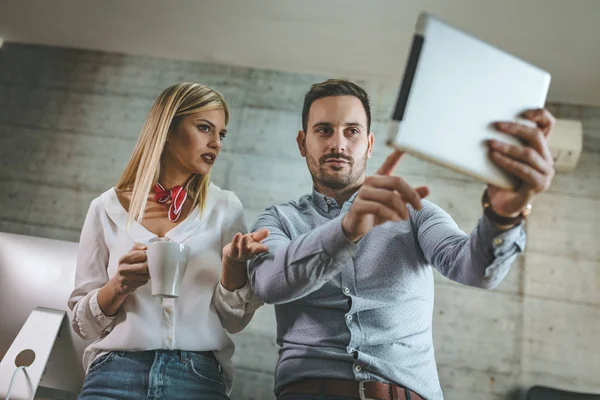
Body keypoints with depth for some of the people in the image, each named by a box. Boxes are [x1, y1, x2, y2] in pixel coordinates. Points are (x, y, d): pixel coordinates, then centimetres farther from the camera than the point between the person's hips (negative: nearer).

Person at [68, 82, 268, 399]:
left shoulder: (225, 208, 3)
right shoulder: (107, 209, 2)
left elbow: (235, 320, 3)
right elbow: (84, 323, 5)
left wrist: (233, 264, -15)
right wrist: (118, 286, -14)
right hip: (116, 372, 0)